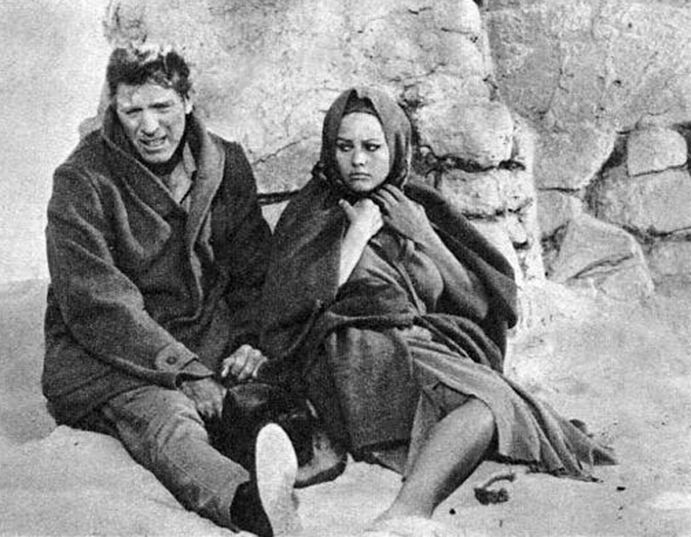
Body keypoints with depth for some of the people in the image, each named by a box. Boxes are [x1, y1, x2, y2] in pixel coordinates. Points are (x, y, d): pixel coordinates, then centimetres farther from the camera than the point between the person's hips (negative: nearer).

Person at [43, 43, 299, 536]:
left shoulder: (227, 165, 7)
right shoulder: (82, 181, -8)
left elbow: (256, 270, 15)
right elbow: (96, 304, -16)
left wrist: (251, 340, -5)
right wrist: (185, 371, -23)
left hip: (209, 339, 8)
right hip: (107, 355, -7)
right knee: (164, 419, -38)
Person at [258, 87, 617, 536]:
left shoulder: (413, 209, 21)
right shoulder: (313, 213, 11)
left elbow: (470, 300, 15)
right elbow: (292, 298, -7)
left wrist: (417, 234, 4)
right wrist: (358, 233, -4)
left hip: (427, 345, 5)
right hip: (355, 359, -5)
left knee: (491, 396, -30)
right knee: (487, 397, -33)